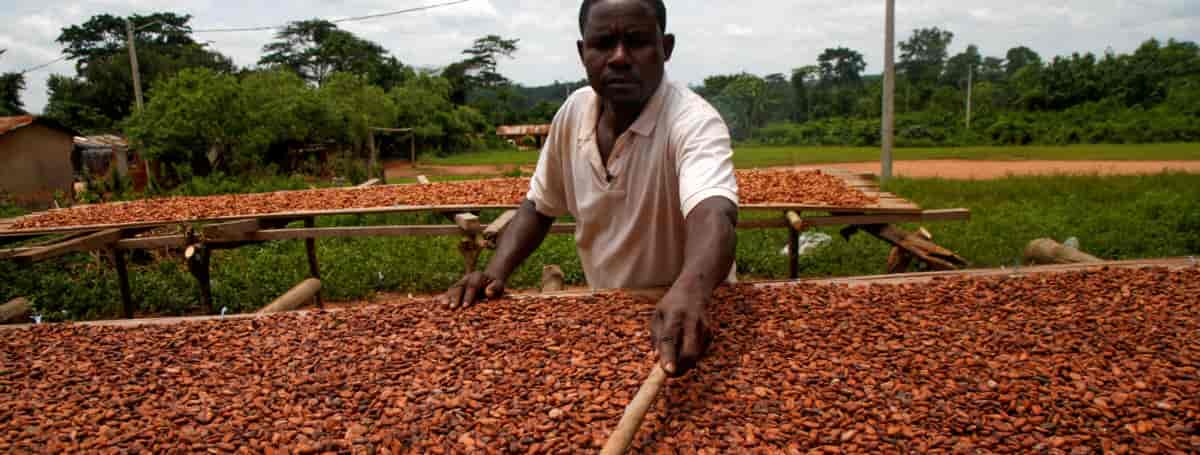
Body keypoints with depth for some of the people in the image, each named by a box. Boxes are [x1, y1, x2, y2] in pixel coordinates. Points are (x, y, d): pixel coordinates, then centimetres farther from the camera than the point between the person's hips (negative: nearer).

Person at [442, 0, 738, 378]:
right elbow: (539, 207, 7)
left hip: (687, 324, -3)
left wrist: (691, 291, -59)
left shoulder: (694, 123, -22)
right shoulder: (573, 113, -5)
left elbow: (713, 217, -40)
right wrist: (496, 272, -7)